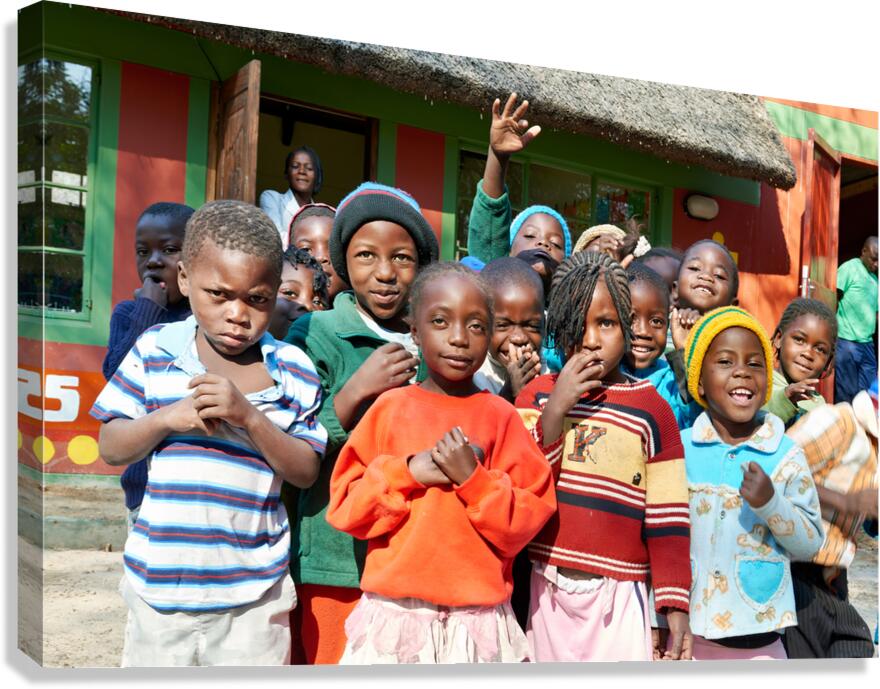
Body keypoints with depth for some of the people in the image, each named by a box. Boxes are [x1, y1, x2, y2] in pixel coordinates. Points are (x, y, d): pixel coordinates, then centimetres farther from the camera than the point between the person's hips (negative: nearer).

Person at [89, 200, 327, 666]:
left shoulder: (292, 370, -5)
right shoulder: (154, 350, -2)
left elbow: (306, 471, -7)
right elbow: (111, 449, 2)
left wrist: (248, 417, -21)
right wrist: (168, 419, -17)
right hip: (159, 580, 2)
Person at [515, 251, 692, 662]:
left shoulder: (650, 408, -2)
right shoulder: (537, 395, 3)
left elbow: (667, 518, -3)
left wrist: (675, 605, -7)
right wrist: (556, 409, -15)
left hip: (617, 595, -2)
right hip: (547, 591, 2)